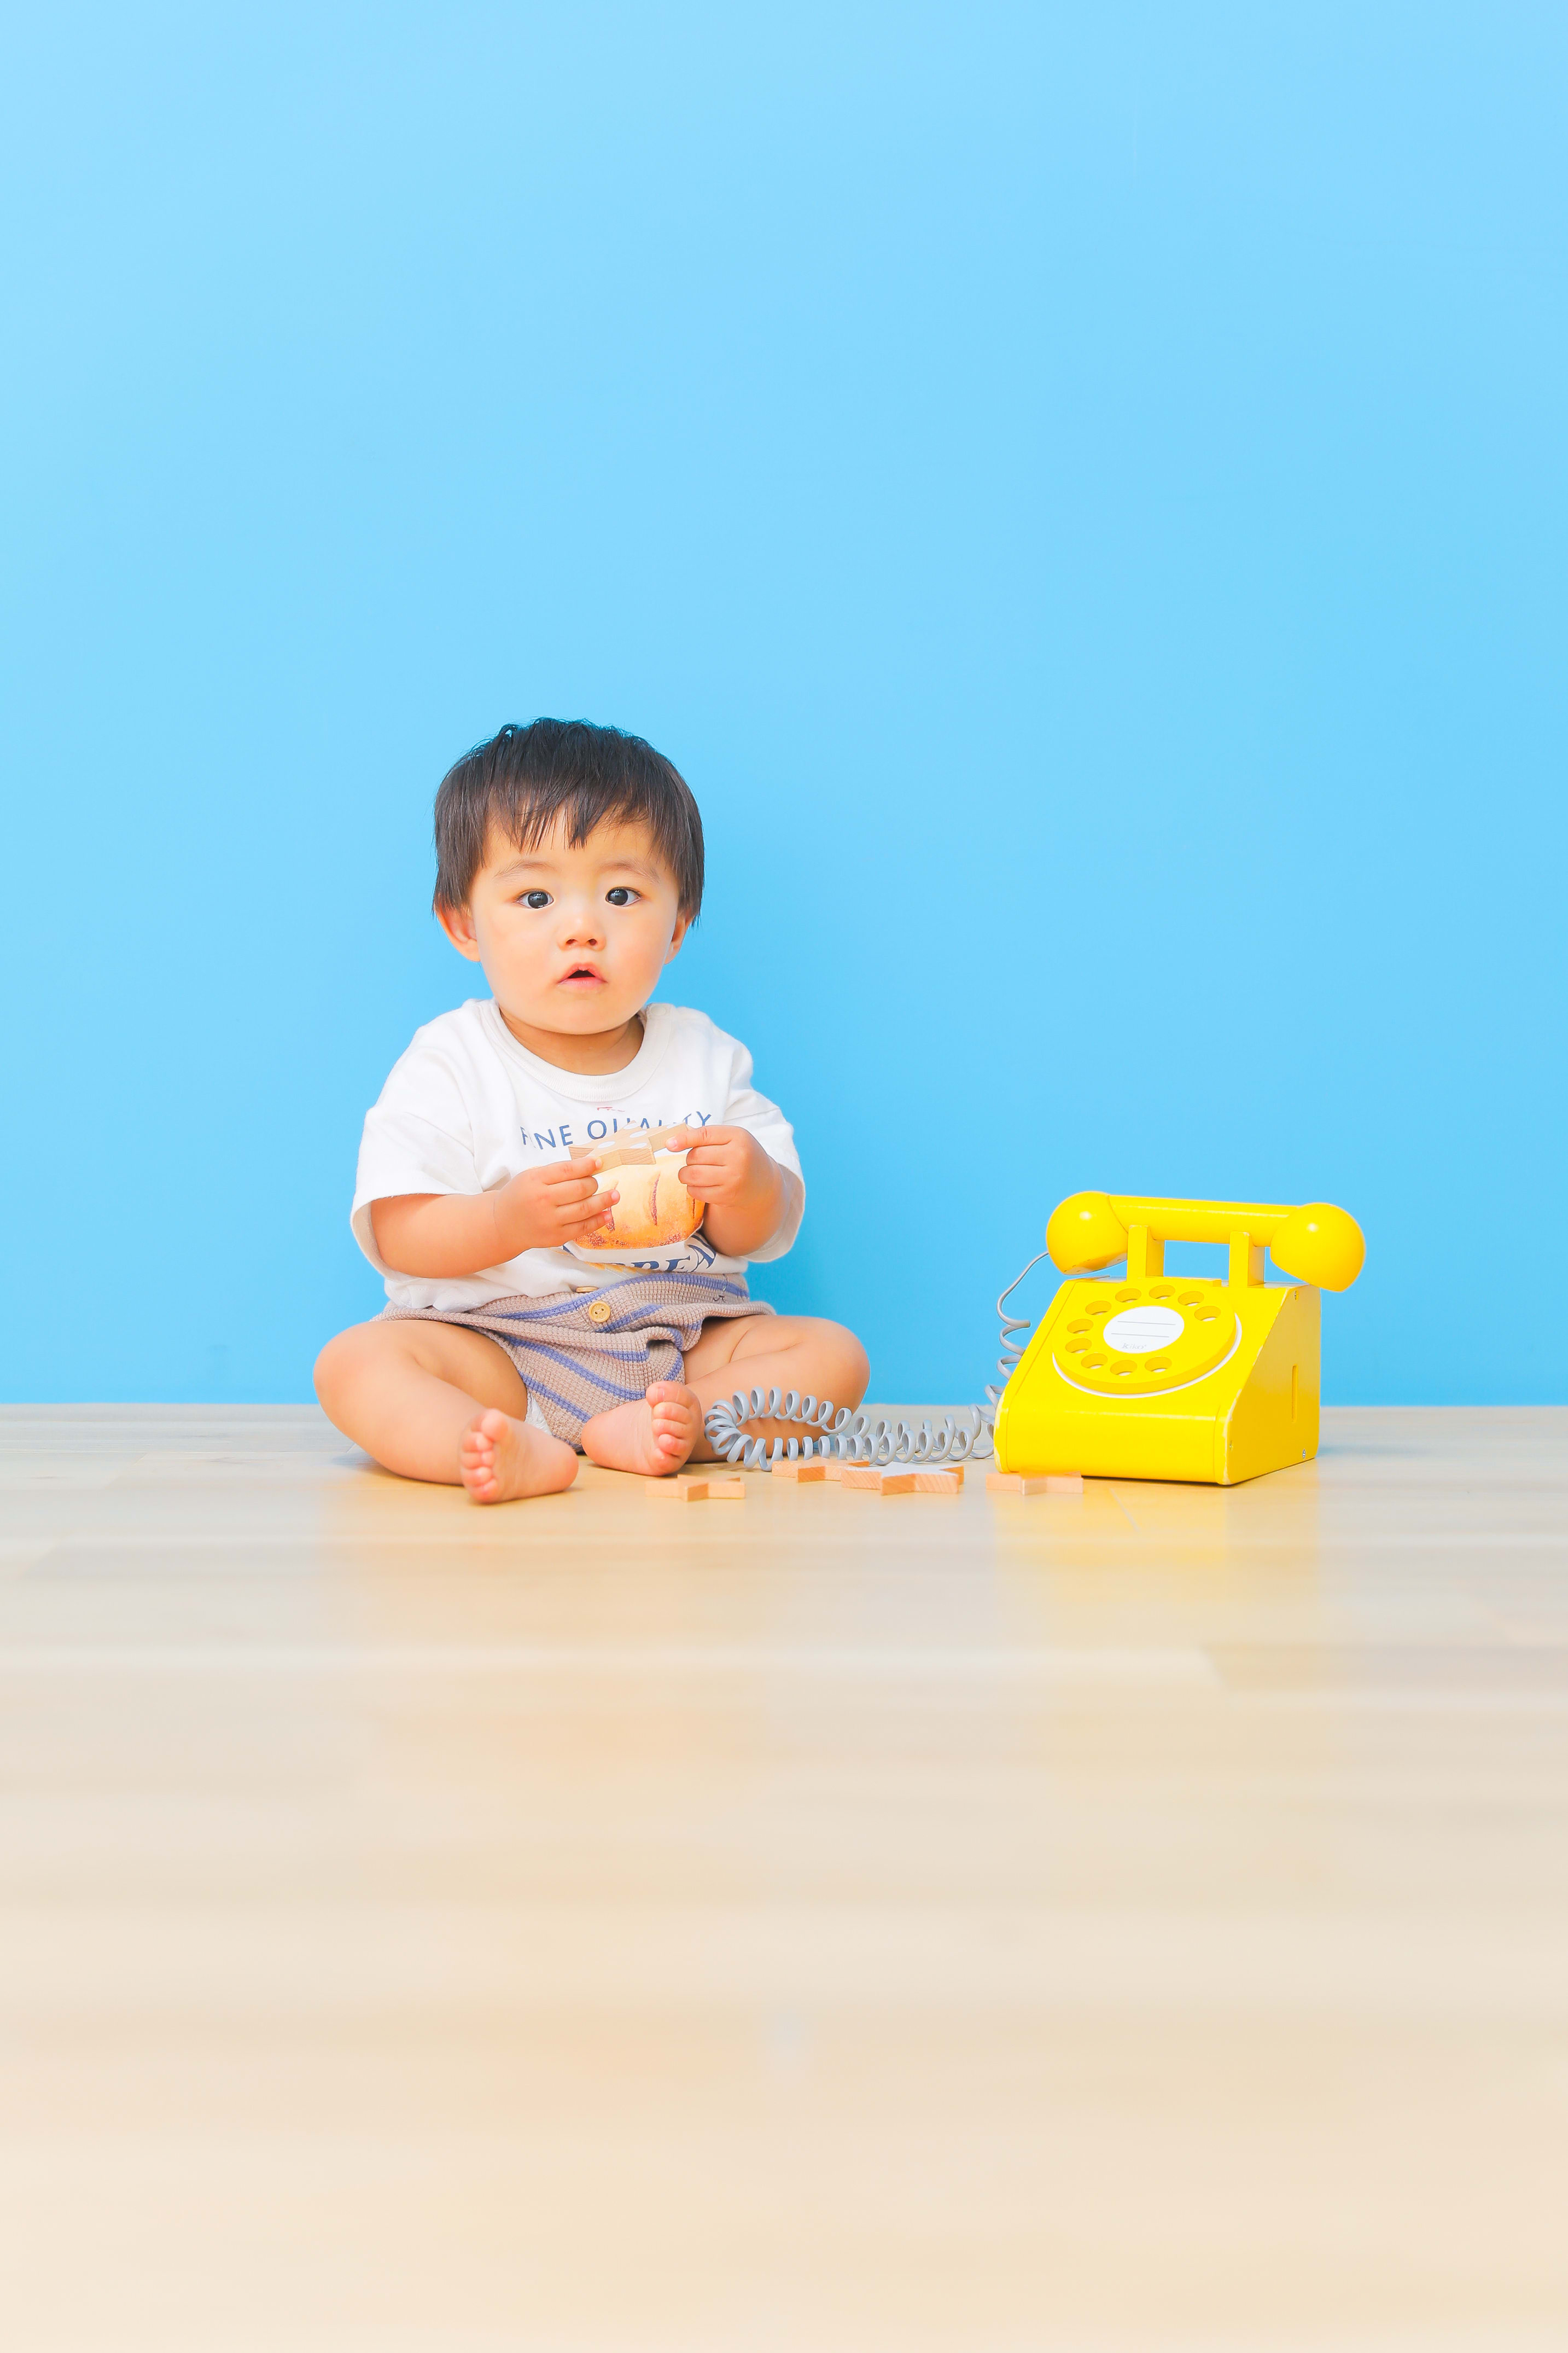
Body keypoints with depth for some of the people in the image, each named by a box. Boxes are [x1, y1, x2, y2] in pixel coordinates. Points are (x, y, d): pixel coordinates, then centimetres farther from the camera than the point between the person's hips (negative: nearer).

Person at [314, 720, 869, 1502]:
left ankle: (664, 1427, -29)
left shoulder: (704, 1057, 4)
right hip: (494, 1343, -3)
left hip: (681, 1346, 3)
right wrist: (508, 1222, -30)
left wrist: (750, 1188, -21)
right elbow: (395, 1233, -12)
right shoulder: (450, 1064, -4)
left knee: (833, 1354, -15)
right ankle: (528, 1457, -47)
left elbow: (760, 1236, 3)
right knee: (353, 1362, -27)